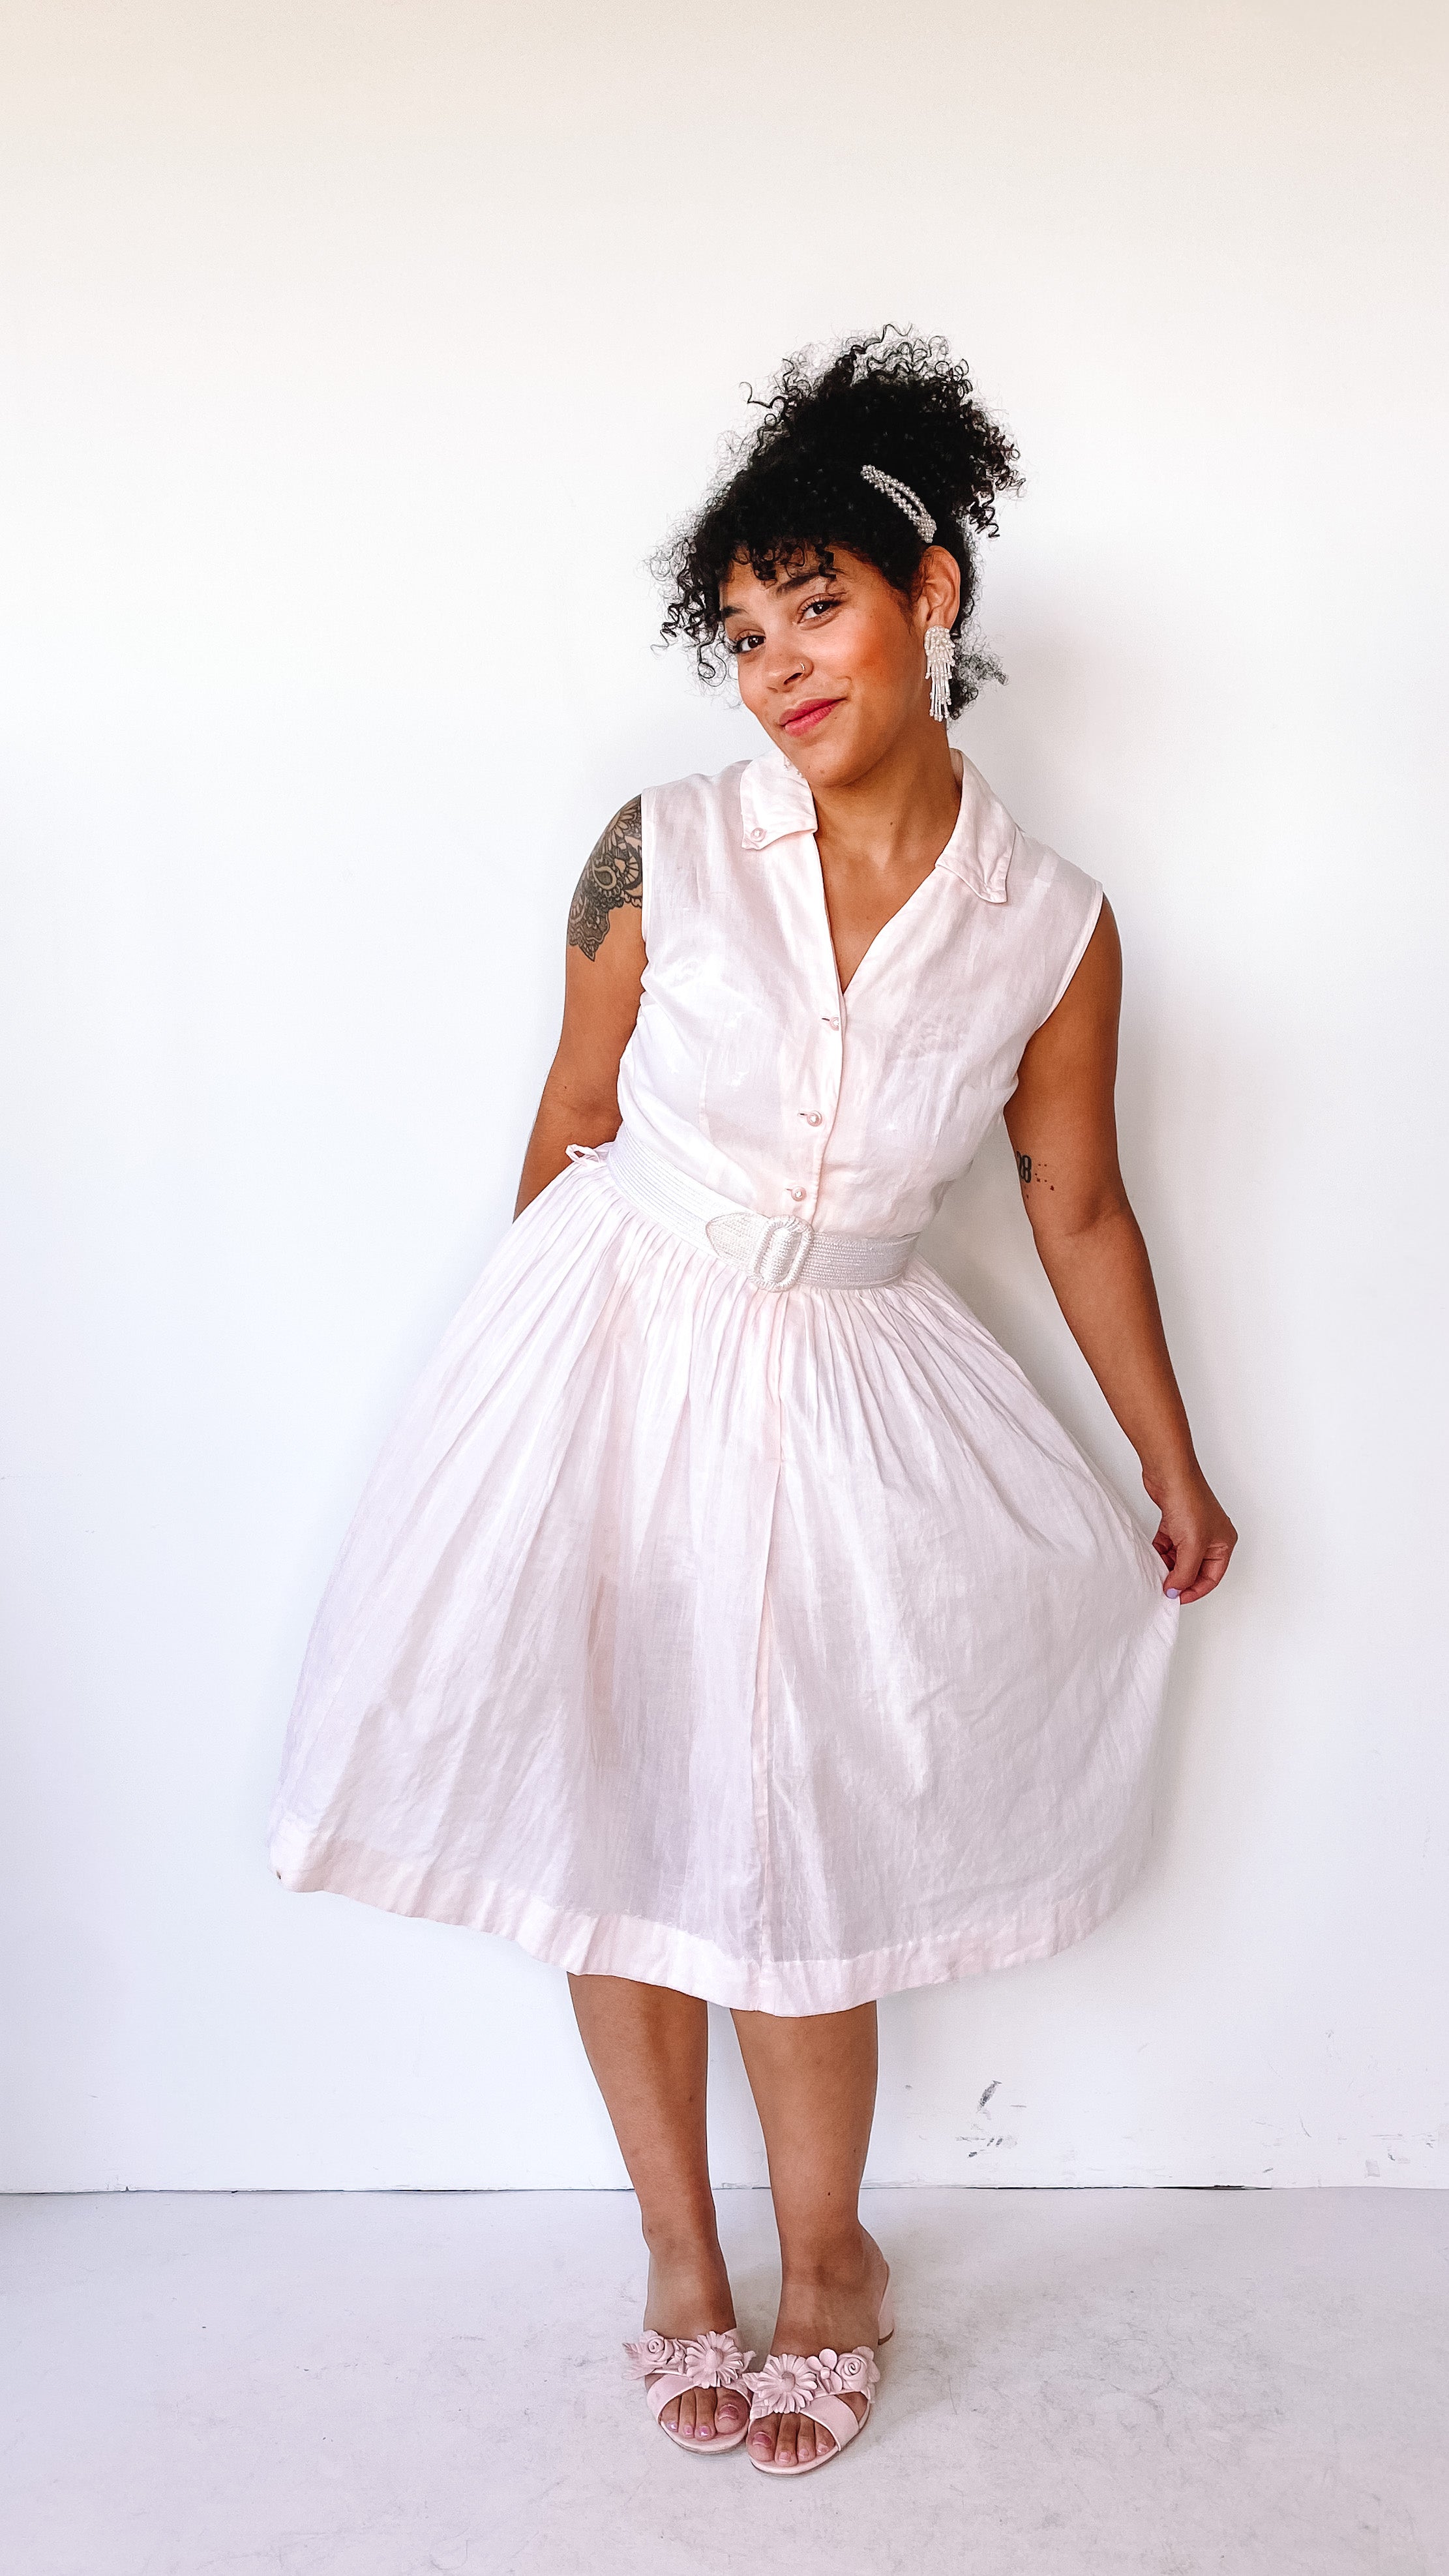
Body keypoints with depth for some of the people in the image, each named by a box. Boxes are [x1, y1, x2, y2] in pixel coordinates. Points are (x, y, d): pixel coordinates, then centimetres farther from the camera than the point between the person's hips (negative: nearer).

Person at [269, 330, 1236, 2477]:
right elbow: (578, 1120, 2)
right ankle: (684, 2245, 33)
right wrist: (536, 1363, 11)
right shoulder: (667, 856, -10)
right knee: (610, 1812, 10)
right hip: (611, 1351, 1)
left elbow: (1080, 1209, 4)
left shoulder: (1048, 930, -8)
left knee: (791, 1850, 6)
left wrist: (1173, 1470, 12)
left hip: (837, 1395, 0)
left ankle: (822, 2256, 33)